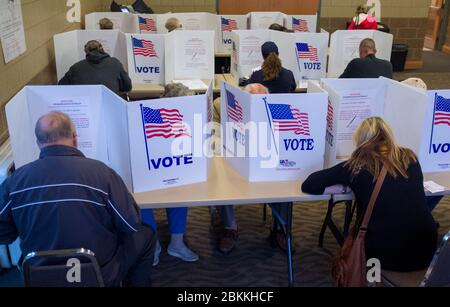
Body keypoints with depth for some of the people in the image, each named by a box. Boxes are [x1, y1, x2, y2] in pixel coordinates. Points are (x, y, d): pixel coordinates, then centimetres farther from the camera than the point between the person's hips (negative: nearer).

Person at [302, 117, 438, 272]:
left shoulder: (357, 165, -6)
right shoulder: (410, 158, 4)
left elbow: (308, 185, -5)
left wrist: (348, 184, 4)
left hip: (385, 254, -4)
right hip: (426, 250, 4)